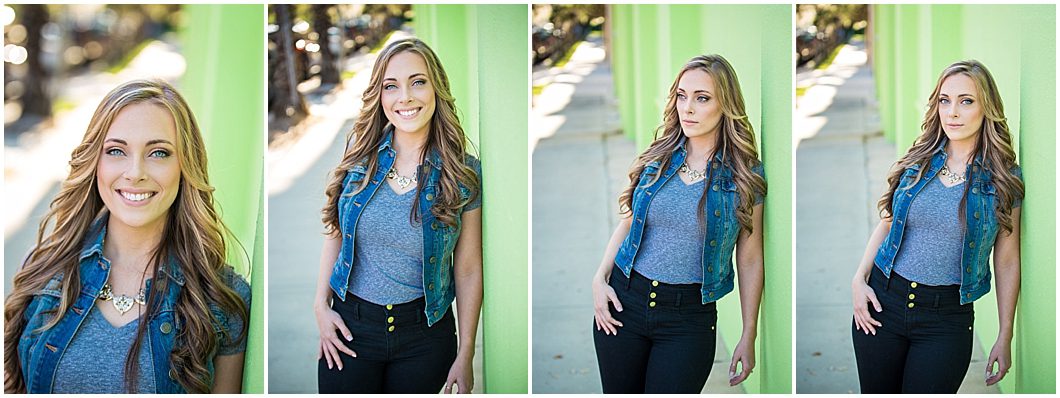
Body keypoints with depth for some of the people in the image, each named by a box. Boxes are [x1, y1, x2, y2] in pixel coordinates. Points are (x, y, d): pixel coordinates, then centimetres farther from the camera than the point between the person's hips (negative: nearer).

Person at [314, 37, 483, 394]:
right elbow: (335, 234, 8)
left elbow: (468, 270, -5)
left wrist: (465, 356, -4)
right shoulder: (360, 153, -2)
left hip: (425, 337, -1)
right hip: (349, 326, 2)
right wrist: (321, 304, -1)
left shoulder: (463, 173, -8)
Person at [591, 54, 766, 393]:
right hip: (624, 301, 3)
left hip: (690, 317, -3)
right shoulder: (658, 157, 4)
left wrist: (748, 338, 0)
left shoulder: (744, 175, -4)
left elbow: (750, 261, 0)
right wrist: (600, 279, 0)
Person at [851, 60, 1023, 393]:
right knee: (876, 392, 10)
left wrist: (1005, 339, 0)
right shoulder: (918, 160, 4)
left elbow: (1007, 262, 0)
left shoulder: (1003, 179, -2)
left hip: (947, 318, -2)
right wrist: (859, 279, 0)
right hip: (882, 302, 2)